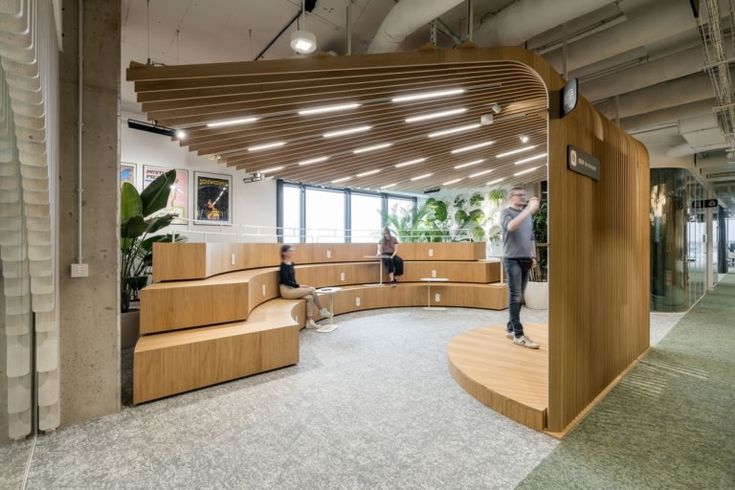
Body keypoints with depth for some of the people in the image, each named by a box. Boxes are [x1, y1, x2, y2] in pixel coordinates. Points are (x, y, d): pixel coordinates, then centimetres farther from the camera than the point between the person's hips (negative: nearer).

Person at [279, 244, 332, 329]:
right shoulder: (283, 265, -13)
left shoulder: (291, 264, 12)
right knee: (312, 290, -16)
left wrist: (299, 286, 2)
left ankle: (309, 321, -12)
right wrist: (299, 286, -17)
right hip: (286, 290, -8)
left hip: (292, 288, 8)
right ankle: (322, 310, 2)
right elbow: (286, 281, -18)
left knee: (309, 297, -14)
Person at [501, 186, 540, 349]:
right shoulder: (506, 212, -3)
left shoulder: (528, 215, 17)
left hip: (525, 259, 7)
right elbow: (510, 226, -25)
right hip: (512, 259, -7)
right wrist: (529, 210, -28)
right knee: (515, 296, -7)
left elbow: (531, 237, 22)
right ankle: (518, 334, -5)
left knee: (519, 296, 9)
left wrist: (533, 256, 16)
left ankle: (510, 328, 19)